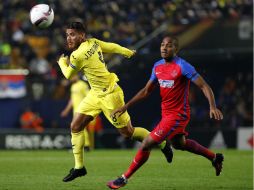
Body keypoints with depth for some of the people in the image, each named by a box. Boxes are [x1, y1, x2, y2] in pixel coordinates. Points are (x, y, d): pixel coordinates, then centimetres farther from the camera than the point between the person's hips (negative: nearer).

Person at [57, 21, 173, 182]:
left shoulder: (77, 56, -25)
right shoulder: (93, 42, -2)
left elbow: (68, 75, -7)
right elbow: (112, 47, 12)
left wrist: (62, 62, 13)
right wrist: (128, 52, 31)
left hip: (109, 95, -9)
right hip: (96, 93, 9)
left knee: (127, 132, 3)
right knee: (75, 126, 2)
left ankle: (163, 144, 23)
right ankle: (79, 167, 9)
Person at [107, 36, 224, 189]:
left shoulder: (182, 67, -20)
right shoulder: (158, 66, 3)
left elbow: (204, 86, -20)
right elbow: (146, 91, 13)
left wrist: (213, 106, -35)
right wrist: (126, 107, 8)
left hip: (177, 115, -9)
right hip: (167, 113, 9)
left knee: (147, 144, -10)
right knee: (179, 143, 28)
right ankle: (215, 158, 46)